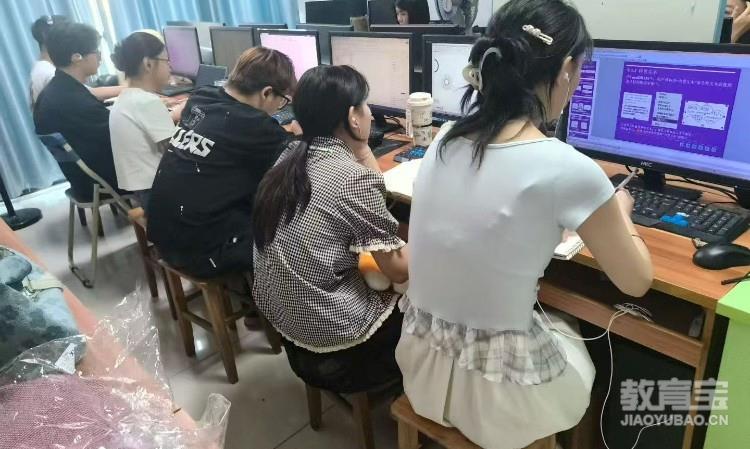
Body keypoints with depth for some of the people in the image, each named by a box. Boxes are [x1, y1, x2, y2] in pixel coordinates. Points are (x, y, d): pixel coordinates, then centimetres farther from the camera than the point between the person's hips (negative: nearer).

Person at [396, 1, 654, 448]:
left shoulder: (446, 139, -4)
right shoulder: (569, 169, -21)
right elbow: (637, 282, -4)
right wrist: (619, 212, 13)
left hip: (423, 363, 5)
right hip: (494, 393, -4)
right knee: (573, 329, 29)